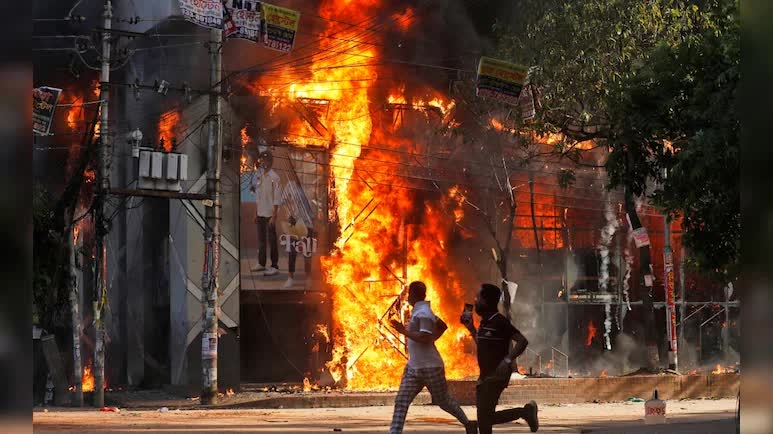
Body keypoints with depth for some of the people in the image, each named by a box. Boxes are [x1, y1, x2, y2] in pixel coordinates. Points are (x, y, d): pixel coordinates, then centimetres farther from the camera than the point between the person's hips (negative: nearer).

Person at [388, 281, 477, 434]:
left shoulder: (422, 313, -18)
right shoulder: (419, 311, 13)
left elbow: (425, 338, -29)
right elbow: (443, 326, 25)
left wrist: (404, 331, -24)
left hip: (430, 367, -9)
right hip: (413, 367, 9)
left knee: (443, 401, 6)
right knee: (401, 401, -3)